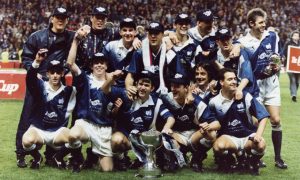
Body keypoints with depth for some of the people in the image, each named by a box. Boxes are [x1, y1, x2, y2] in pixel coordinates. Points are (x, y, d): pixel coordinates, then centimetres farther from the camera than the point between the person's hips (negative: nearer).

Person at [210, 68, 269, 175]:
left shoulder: (245, 97, -9)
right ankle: (225, 161, 3)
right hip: (228, 137, -1)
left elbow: (263, 116, -8)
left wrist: (258, 135, -21)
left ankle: (254, 162, 5)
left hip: (248, 135, 1)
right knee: (218, 146, -34)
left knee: (260, 145, -31)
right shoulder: (215, 102, -7)